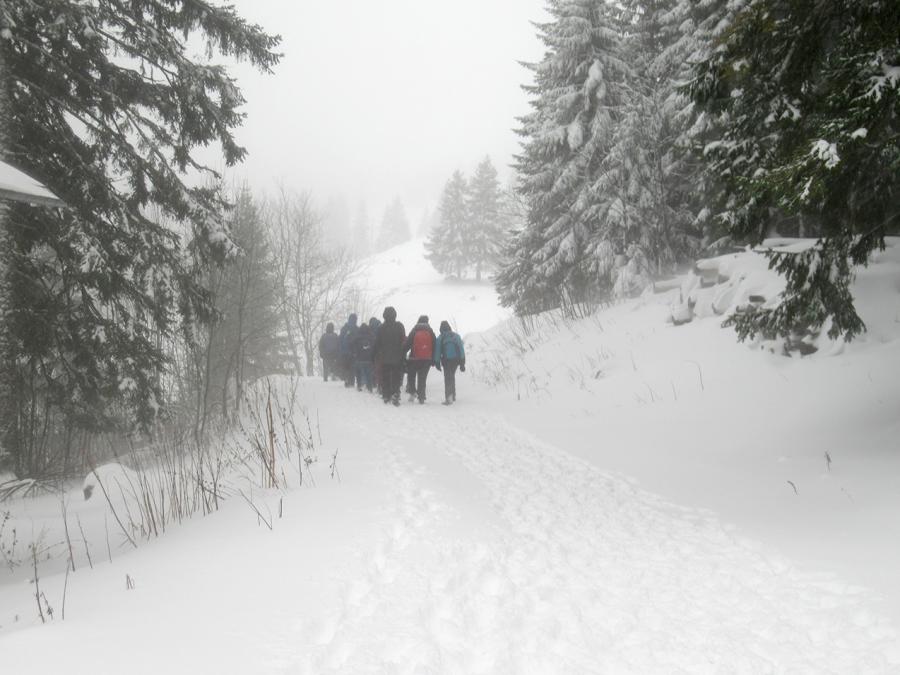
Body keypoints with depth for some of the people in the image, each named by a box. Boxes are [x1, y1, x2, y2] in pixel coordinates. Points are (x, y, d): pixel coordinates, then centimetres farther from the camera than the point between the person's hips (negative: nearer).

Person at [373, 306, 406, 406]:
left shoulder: (382, 327, 0)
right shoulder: (399, 326, -4)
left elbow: (377, 342, 3)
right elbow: (404, 341, -5)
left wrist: (376, 355, 12)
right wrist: (403, 354, 1)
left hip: (385, 357, 1)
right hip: (397, 357, -1)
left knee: (385, 378, 10)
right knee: (396, 377, 2)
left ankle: (386, 396, 10)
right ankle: (395, 395, -13)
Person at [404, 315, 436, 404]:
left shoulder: (414, 331, -3)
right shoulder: (431, 332, 4)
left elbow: (408, 344, -4)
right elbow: (434, 347, 7)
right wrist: (433, 360, 14)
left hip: (414, 358, -2)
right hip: (427, 359, 2)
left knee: (411, 376, 14)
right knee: (422, 378, 6)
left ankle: (412, 392, -2)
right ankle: (421, 397, 3)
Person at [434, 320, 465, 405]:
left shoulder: (440, 338, 0)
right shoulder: (456, 336, 8)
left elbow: (437, 351, -3)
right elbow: (461, 349, 4)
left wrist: (437, 363, 2)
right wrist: (462, 363, 4)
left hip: (446, 360, -3)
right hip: (456, 360, 3)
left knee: (447, 378, -2)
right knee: (452, 376, 21)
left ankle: (448, 397, -18)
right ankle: (453, 396, 26)